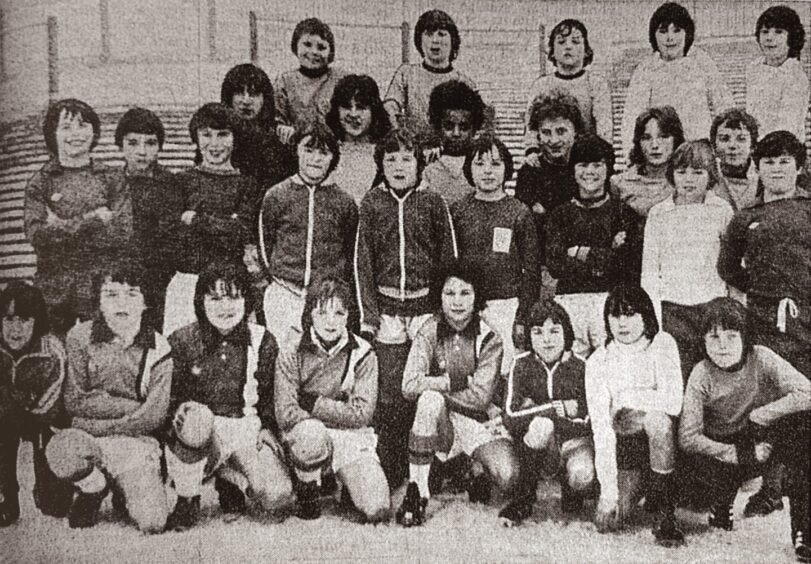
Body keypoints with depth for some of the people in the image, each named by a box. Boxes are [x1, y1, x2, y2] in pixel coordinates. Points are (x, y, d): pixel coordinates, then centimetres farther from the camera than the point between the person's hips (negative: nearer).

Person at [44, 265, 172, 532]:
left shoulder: (158, 348, -1)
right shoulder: (80, 337, -1)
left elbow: (154, 416, -6)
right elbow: (74, 401, -4)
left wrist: (101, 425, -10)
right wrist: (131, 406, -9)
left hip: (136, 442, 0)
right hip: (86, 438, 1)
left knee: (153, 523, -20)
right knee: (61, 450, -36)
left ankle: (124, 493, 19)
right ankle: (94, 490, 2)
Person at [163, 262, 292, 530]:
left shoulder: (262, 340, 4)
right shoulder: (181, 341, -1)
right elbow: (168, 396, 1)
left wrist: (267, 428, -1)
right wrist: (181, 410, -21)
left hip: (247, 426, 2)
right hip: (203, 428, -2)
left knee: (277, 495, -21)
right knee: (197, 417, -40)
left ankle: (229, 478, 17)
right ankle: (187, 501, -13)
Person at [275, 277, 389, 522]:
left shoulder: (363, 354, -2)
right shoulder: (291, 355, -4)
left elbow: (362, 413, -8)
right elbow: (286, 414, -12)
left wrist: (313, 403, -11)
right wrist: (340, 413, -16)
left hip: (352, 438, 1)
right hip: (308, 433, -1)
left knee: (377, 510, -18)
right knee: (311, 434, -38)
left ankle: (352, 484, 19)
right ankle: (308, 492, -6)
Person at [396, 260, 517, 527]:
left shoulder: (488, 339, -6)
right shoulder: (429, 332, -5)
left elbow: (480, 397, -15)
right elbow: (410, 386, -18)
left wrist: (433, 384, -14)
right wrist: (454, 382, -19)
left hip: (476, 422, 0)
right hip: (438, 424, 0)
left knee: (508, 477, -26)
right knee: (430, 399, -36)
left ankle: (476, 473, 13)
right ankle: (416, 492, -24)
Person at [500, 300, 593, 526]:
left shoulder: (579, 367, -8)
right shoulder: (522, 365, -6)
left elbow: (584, 422, -12)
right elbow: (510, 417, -17)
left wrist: (533, 412, -15)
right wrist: (557, 408, -19)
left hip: (574, 440, 0)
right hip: (538, 447, 0)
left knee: (582, 477, -33)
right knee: (541, 424, -34)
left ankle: (571, 490, 7)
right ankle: (523, 500, -17)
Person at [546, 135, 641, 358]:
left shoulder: (623, 213, 10)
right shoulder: (561, 214, 14)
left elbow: (629, 264, -2)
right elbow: (555, 264, 0)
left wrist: (581, 253, -2)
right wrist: (606, 256, -5)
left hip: (611, 298, -1)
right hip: (569, 300, 1)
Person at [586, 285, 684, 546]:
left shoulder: (662, 344, -8)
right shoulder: (598, 361, -6)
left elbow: (673, 403, -21)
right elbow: (601, 428, -13)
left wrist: (628, 398, -11)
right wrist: (608, 488, -18)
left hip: (660, 438, -1)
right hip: (622, 445, 2)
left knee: (658, 420, -37)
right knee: (606, 521, -16)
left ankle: (665, 514, -20)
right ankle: (632, 489, 21)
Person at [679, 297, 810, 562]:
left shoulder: (761, 358, -16)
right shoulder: (701, 375, -16)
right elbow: (688, 437, -20)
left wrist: (758, 416, -25)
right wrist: (740, 454, -28)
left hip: (764, 439, 1)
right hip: (725, 449, 0)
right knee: (695, 467, -35)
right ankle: (720, 505, 7)